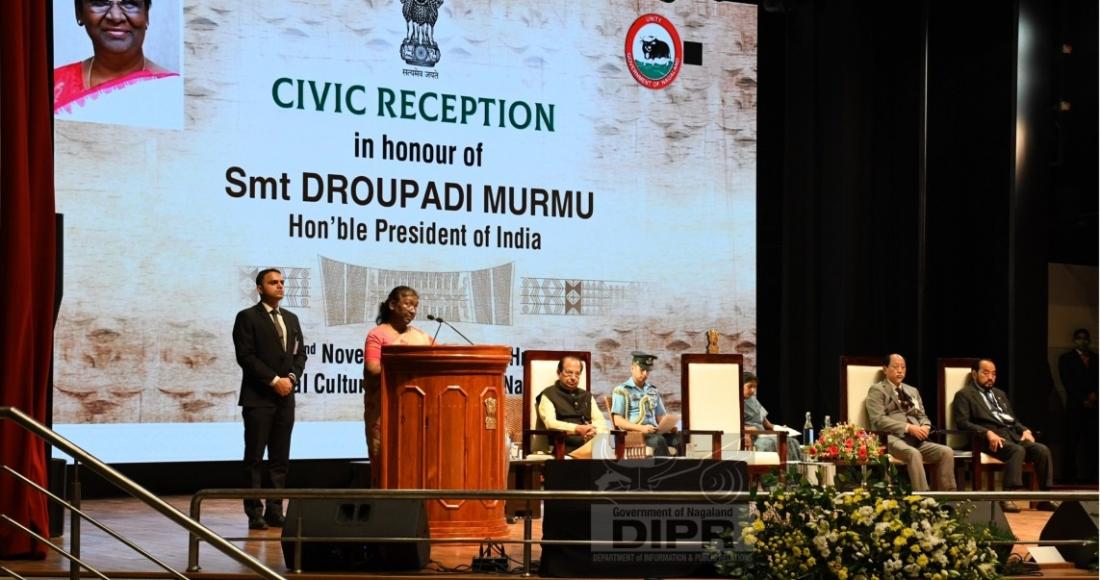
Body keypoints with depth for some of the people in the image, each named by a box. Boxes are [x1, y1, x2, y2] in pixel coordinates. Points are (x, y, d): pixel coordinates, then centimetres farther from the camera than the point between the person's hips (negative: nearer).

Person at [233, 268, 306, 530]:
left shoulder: (291, 319, 17)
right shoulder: (247, 317, -2)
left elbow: (300, 353, 15)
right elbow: (245, 356, -11)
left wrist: (292, 378, -4)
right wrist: (274, 380, -14)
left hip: (285, 397, 6)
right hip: (258, 398, -6)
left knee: (280, 459, 5)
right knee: (254, 458, -3)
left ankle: (275, 511, 8)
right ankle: (255, 513, -1)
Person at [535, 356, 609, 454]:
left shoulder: (587, 396, 28)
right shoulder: (548, 395, 9)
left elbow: (600, 421, 16)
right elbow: (550, 423, -7)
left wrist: (595, 430, -10)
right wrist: (577, 429, -22)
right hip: (565, 448, -5)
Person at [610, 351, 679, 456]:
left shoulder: (653, 390, 23)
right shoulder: (621, 391, 5)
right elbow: (618, 420, -3)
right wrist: (641, 428, -18)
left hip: (653, 432, 5)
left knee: (677, 439, -28)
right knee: (659, 441, -36)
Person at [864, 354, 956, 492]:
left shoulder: (913, 391, 26)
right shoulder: (877, 390, 4)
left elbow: (923, 416, 23)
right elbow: (878, 420, -8)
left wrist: (925, 427, -3)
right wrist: (908, 427, -16)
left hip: (916, 439, 6)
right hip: (891, 438, -6)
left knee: (946, 452, -19)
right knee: (914, 453, -38)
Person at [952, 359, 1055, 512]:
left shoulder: (999, 394, 31)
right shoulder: (964, 395, 8)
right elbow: (962, 422, -6)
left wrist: (1025, 430, 7)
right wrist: (988, 433, -20)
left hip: (1012, 434, 7)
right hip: (991, 438, -7)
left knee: (1042, 450, -20)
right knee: (1018, 450, -36)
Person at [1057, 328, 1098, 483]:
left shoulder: (1095, 358, 16)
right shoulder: (1066, 359, 9)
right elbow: (1067, 383, 0)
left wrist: (1095, 394, -6)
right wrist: (1082, 400, -8)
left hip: (1093, 404, 2)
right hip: (1075, 405, -2)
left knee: (1093, 441, -6)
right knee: (1073, 441, -4)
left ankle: (1091, 474, -7)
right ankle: (1070, 475, -4)